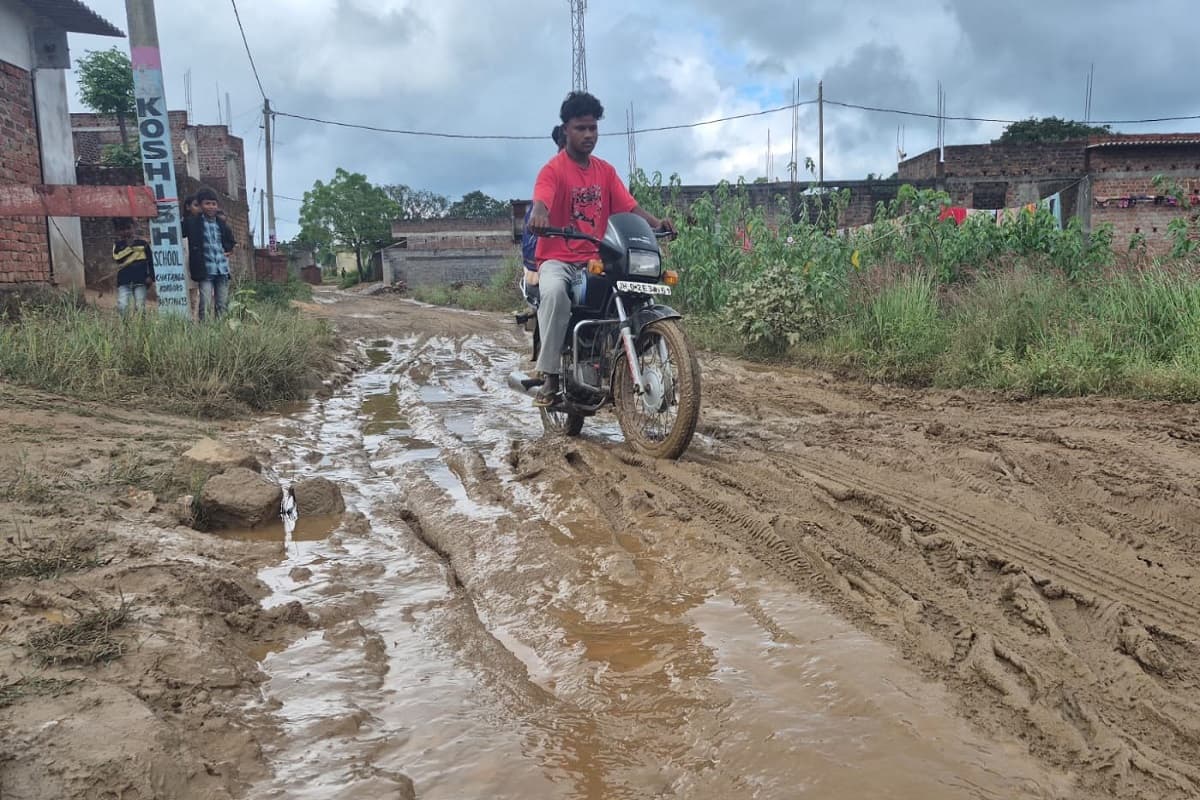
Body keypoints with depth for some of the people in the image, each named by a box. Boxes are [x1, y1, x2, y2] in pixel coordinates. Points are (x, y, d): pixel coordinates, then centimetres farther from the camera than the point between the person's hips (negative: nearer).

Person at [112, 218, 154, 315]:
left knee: (140, 307, -3)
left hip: (140, 280, 0)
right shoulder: (117, 245, 11)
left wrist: (150, 276, -1)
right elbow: (117, 257, -8)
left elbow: (151, 261, 10)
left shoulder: (143, 243, 10)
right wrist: (128, 247, -7)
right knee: (122, 306, -10)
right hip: (124, 281, 1)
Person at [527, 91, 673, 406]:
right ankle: (550, 375, -28)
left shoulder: (605, 171, 14)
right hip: (558, 258, -5)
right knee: (554, 292, -37)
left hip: (596, 259, 5)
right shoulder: (553, 169, -4)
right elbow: (541, 200, -24)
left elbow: (629, 206, 6)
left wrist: (657, 222, -14)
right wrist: (538, 215, -49)